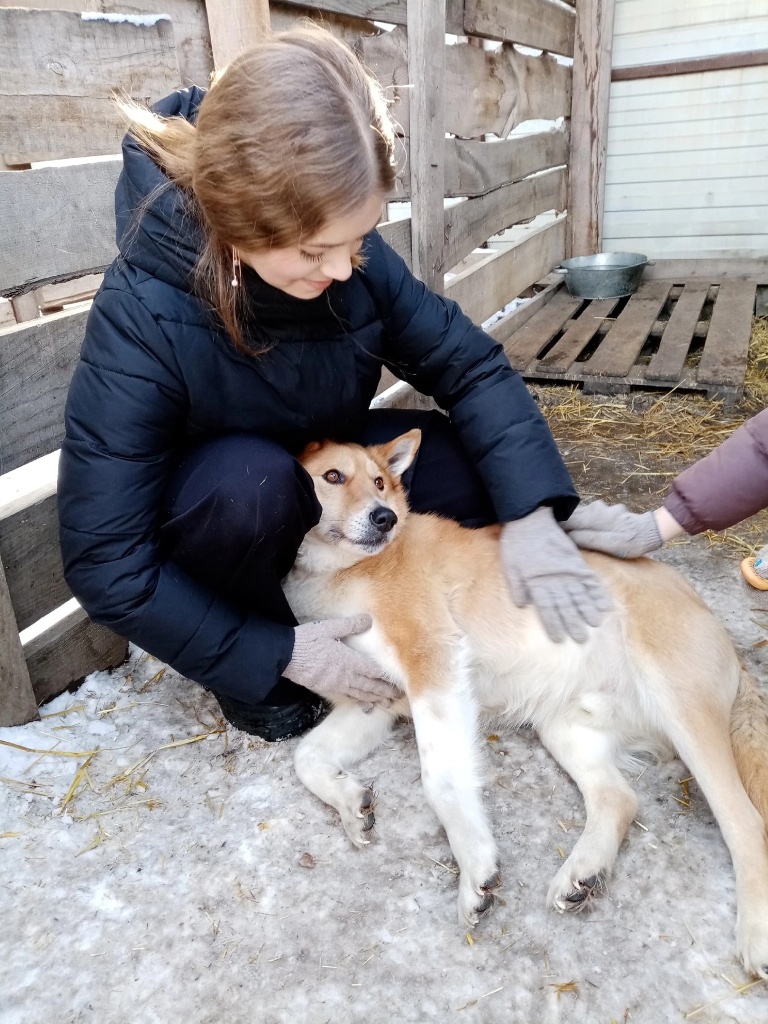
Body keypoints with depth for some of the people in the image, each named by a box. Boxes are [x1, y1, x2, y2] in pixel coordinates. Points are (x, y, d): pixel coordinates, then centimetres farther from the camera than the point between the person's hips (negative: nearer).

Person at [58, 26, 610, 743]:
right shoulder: (140, 320, -32)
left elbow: (469, 366, -15)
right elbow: (105, 563, -29)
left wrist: (532, 513, -30)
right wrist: (278, 654, -28)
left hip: (322, 475, 4)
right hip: (209, 515, -3)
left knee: (479, 469, -16)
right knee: (252, 478, -38)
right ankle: (248, 679, -8)